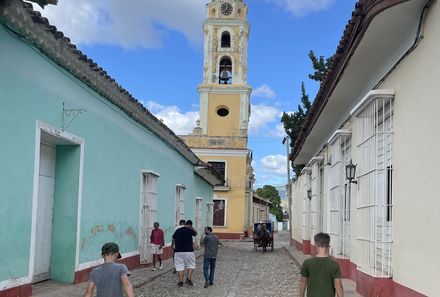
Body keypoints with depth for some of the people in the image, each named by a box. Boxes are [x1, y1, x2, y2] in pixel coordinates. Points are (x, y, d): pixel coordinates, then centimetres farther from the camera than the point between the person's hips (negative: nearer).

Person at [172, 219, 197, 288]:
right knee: (191, 265, 13)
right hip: (189, 251, -3)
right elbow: (195, 233, 16)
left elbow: (174, 239, 15)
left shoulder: (177, 230, 7)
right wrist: (191, 228, 18)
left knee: (180, 267, 6)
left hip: (178, 251, 3)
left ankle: (180, 282, 5)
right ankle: (189, 279, 2)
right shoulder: (190, 230, -5)